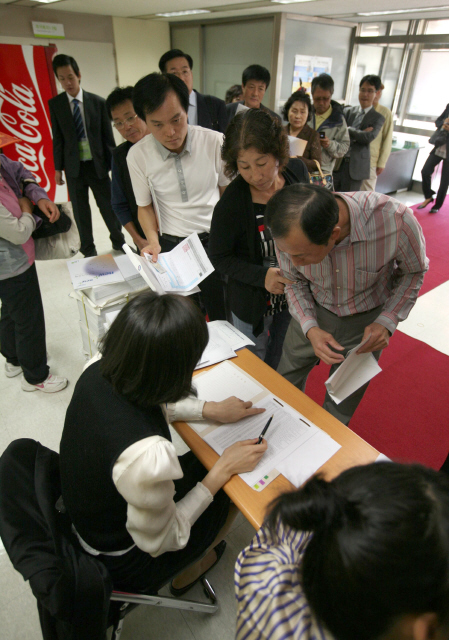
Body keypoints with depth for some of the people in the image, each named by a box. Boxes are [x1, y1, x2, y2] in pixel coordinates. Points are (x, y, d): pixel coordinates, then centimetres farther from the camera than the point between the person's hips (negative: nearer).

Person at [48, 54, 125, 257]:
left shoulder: (98, 102, -1)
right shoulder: (55, 104, 2)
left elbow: (107, 135, 1)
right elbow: (57, 138, 4)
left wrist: (113, 163, 0)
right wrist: (58, 168, 2)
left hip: (98, 164, -1)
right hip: (73, 166, 1)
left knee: (108, 206, 6)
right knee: (80, 211, 8)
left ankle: (118, 242, 27)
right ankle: (88, 250, 21)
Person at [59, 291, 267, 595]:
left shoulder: (97, 373, -22)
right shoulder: (148, 455, -43)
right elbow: (159, 542, -23)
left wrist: (210, 409, -3)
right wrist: (223, 470, -17)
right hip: (121, 563, -5)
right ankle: (188, 572, 39)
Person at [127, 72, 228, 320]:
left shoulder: (215, 142, -10)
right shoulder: (138, 155, -7)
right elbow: (144, 206, 6)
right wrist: (153, 241, -11)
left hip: (216, 241, 0)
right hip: (172, 245, 1)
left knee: (221, 317, 8)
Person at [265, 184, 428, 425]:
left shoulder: (396, 220, -35)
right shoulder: (289, 231, -28)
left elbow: (413, 271, -11)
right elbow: (294, 281, -7)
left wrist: (387, 322, -22)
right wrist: (310, 328, -22)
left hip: (366, 321, -1)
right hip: (312, 314, 2)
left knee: (339, 410, 13)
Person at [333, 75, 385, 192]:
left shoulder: (378, 118, 4)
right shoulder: (348, 111, 12)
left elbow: (369, 137, -13)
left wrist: (348, 130, -7)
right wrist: (359, 134, -12)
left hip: (355, 166, -3)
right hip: (338, 163, 3)